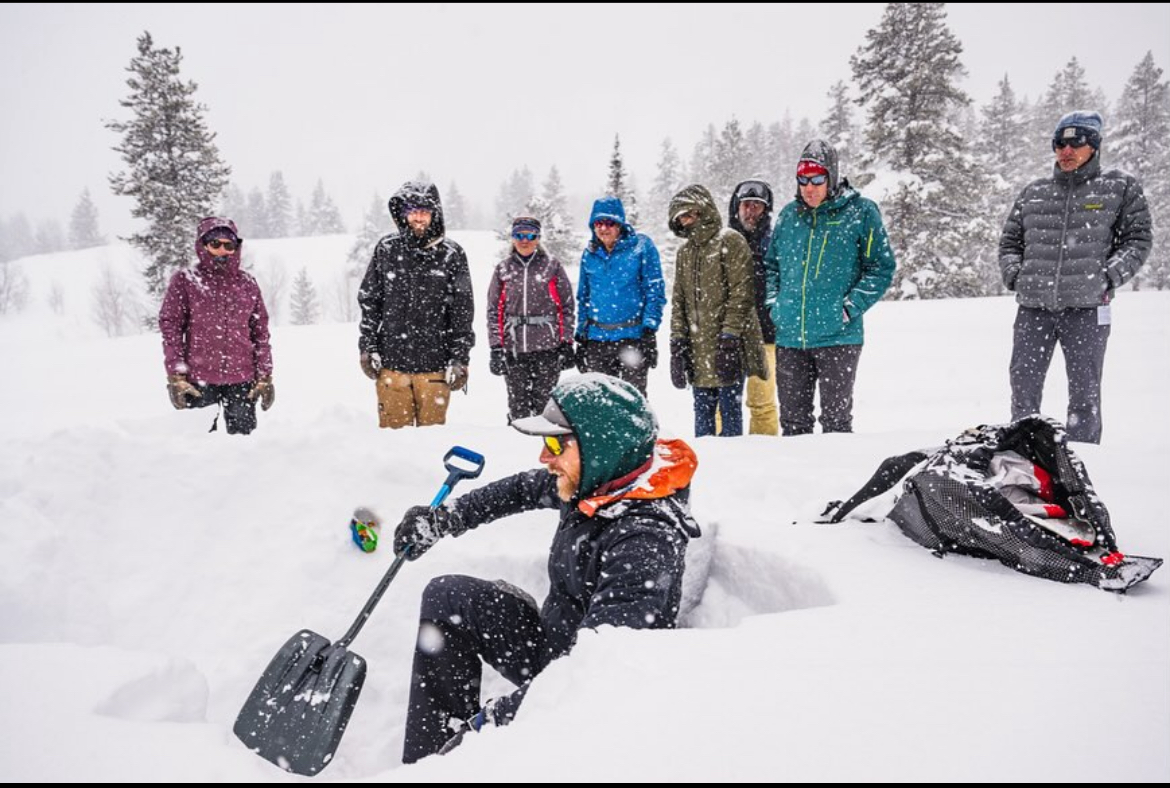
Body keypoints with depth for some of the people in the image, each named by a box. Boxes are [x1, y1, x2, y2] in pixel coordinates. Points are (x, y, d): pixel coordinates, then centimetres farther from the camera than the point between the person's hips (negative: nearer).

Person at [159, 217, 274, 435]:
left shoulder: (248, 284, 9)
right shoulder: (185, 281, 1)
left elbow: (261, 332, 11)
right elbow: (170, 327, 0)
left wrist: (264, 376, 7)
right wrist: (176, 376, -6)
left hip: (242, 378, 2)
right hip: (199, 379, -2)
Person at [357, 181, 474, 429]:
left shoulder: (451, 254, 2)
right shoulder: (387, 249, 5)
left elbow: (462, 311, 3)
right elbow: (369, 301, 11)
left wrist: (460, 358, -1)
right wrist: (367, 347, 5)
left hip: (435, 365, -1)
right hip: (391, 363, 1)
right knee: (393, 430, 4)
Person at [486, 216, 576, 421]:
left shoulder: (553, 267, 5)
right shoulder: (503, 269, 10)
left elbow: (567, 307, 5)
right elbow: (494, 310, 9)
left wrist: (566, 343, -1)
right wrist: (496, 347, 2)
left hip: (547, 347, -1)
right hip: (513, 349, 2)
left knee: (544, 403, -1)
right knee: (518, 404, 2)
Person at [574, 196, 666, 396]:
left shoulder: (641, 246, -4)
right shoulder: (589, 253, 10)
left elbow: (655, 290, -5)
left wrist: (649, 328, -13)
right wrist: (581, 334, 13)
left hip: (633, 335, -4)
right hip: (597, 338, 4)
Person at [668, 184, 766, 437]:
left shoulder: (730, 241, -4)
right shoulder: (685, 251, 17)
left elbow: (742, 292, -11)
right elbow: (679, 299, 17)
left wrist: (730, 334, -17)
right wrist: (677, 338, 7)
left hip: (727, 343, -6)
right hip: (698, 348, 7)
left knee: (729, 407, -3)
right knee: (702, 410, 11)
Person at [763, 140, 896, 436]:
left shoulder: (861, 212, -2)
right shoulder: (789, 214, 11)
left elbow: (881, 267, -3)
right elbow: (770, 263, 21)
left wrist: (850, 308, -12)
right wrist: (774, 305, 8)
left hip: (838, 336, -4)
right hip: (789, 337, 4)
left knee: (836, 419, 4)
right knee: (792, 419, 12)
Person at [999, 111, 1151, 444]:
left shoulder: (1121, 187, 8)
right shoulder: (1034, 192, 15)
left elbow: (1138, 239, 6)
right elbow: (1009, 240, 21)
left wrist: (1110, 277, -8)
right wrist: (1014, 274, 3)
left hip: (1086, 308, -2)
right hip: (1033, 307, 2)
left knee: (1085, 393, 4)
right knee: (1023, 388, 4)